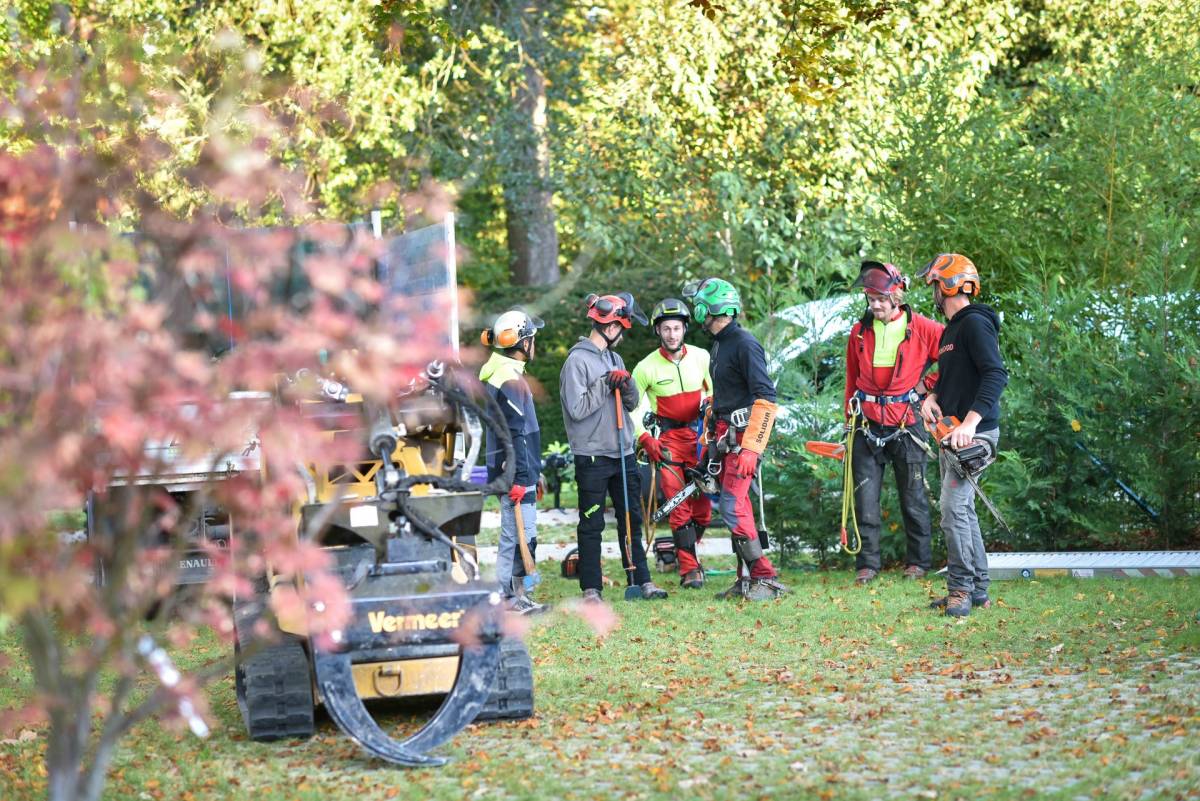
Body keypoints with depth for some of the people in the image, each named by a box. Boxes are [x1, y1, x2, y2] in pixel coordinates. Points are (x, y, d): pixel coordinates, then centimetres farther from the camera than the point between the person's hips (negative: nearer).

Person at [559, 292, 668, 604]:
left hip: (623, 452, 7)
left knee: (632, 519, 9)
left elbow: (632, 404, 15)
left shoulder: (614, 358, 15)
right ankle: (591, 589, 3)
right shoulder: (577, 360, -9)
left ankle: (641, 580, 14)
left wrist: (626, 385, -5)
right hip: (592, 456, -7)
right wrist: (605, 385, -14)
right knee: (591, 525, -1)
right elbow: (577, 408, -16)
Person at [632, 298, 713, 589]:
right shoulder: (646, 368, -7)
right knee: (679, 506, -11)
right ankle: (689, 568, -7)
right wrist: (644, 439, -10)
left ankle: (684, 552, 25)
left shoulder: (701, 357, 0)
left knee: (703, 507, 2)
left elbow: (714, 390, 17)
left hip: (698, 435, 3)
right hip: (667, 439, -3)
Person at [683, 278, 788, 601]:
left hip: (743, 435, -10)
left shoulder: (744, 344, -14)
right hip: (725, 434, 10)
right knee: (736, 506, 9)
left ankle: (767, 578, -11)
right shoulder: (719, 344, 16)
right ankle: (748, 580, 14)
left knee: (732, 506, -15)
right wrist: (709, 438, 25)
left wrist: (750, 447, -25)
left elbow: (765, 398, -20)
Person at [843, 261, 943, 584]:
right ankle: (868, 563, 6)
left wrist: (929, 385, -1)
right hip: (868, 423, 3)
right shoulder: (859, 332, 7)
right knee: (865, 497, 0)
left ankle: (918, 561, 17)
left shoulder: (921, 329, -4)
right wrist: (850, 420, 15)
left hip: (906, 424, -3)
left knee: (913, 497, 6)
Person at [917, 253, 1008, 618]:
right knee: (962, 509, 11)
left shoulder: (975, 324, -13)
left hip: (974, 434, -10)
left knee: (954, 508, -15)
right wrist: (933, 396, 7)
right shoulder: (950, 330, 19)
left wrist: (970, 421, -32)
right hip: (951, 433, 11)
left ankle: (961, 588, -9)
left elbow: (996, 375, -24)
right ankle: (977, 589, 16)